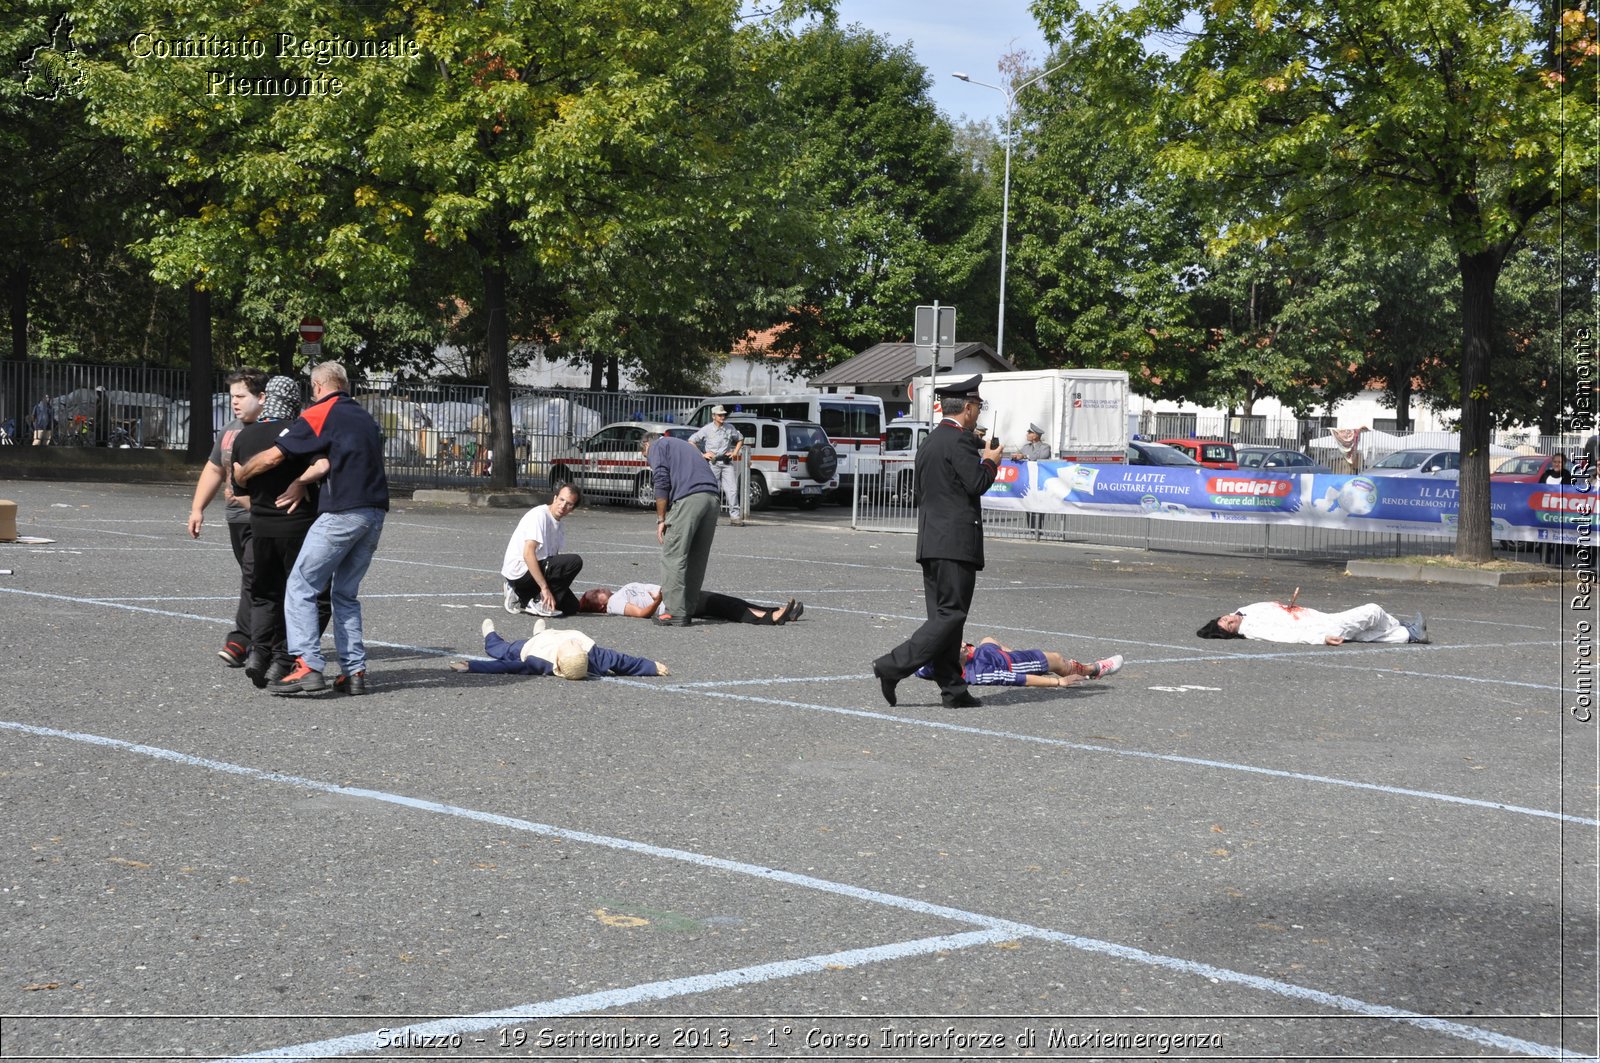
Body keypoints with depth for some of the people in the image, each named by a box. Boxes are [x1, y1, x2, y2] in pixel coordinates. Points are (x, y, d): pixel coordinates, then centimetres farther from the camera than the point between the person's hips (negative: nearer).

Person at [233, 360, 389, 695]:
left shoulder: (319, 414, -1)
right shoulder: (365, 417, 21)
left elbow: (273, 456, -4)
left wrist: (241, 474, 14)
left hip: (342, 513, -7)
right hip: (375, 514, 7)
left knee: (300, 587, -2)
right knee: (346, 593, 15)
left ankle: (308, 665, -13)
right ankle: (354, 671, 9)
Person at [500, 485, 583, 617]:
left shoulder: (560, 529, 15)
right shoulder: (539, 515, -13)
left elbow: (560, 565, 12)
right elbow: (528, 553, -22)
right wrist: (545, 588, -25)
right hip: (519, 570, -9)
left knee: (571, 606, 4)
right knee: (575, 561, -21)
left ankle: (522, 601, 7)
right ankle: (540, 602, -16)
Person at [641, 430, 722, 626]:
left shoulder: (657, 446, 15)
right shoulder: (684, 446, 37)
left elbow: (662, 483, -2)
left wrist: (661, 520, 1)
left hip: (688, 499, -7)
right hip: (713, 498, 7)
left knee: (673, 556, -5)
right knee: (697, 558, 11)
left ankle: (675, 611, -9)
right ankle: (688, 610, 12)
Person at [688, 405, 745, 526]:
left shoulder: (730, 428, 9)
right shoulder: (707, 429, -1)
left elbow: (740, 439, 25)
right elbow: (691, 441, 0)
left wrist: (735, 453, 11)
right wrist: (702, 454, -6)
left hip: (727, 462, 3)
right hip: (713, 463, -3)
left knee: (732, 489, -4)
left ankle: (735, 516, -2)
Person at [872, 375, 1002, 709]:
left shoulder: (929, 442, 18)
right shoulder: (960, 439, -11)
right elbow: (977, 484, -15)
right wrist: (991, 462, 2)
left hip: (930, 541, 10)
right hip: (956, 541, -10)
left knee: (942, 615, 8)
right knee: (951, 614, -8)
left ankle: (953, 690, 9)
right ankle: (893, 667, -16)